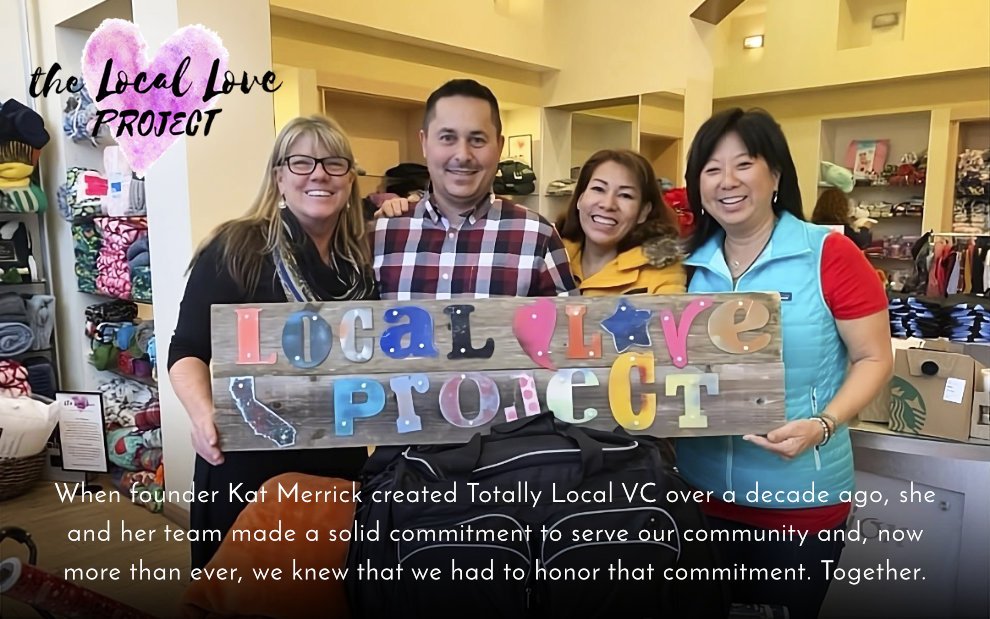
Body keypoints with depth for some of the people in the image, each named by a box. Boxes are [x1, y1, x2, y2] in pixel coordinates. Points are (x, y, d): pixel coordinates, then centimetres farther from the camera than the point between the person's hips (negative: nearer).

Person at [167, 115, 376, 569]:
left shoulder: (362, 256, 2)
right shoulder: (236, 249, -11)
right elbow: (188, 350, -9)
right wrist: (203, 416, -30)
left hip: (341, 457, 4)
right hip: (250, 459, -4)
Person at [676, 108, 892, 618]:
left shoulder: (830, 255, -12)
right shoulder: (689, 264, 1)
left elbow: (873, 359, -7)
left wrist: (822, 426, -21)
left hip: (799, 500, -3)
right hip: (700, 492, 4)